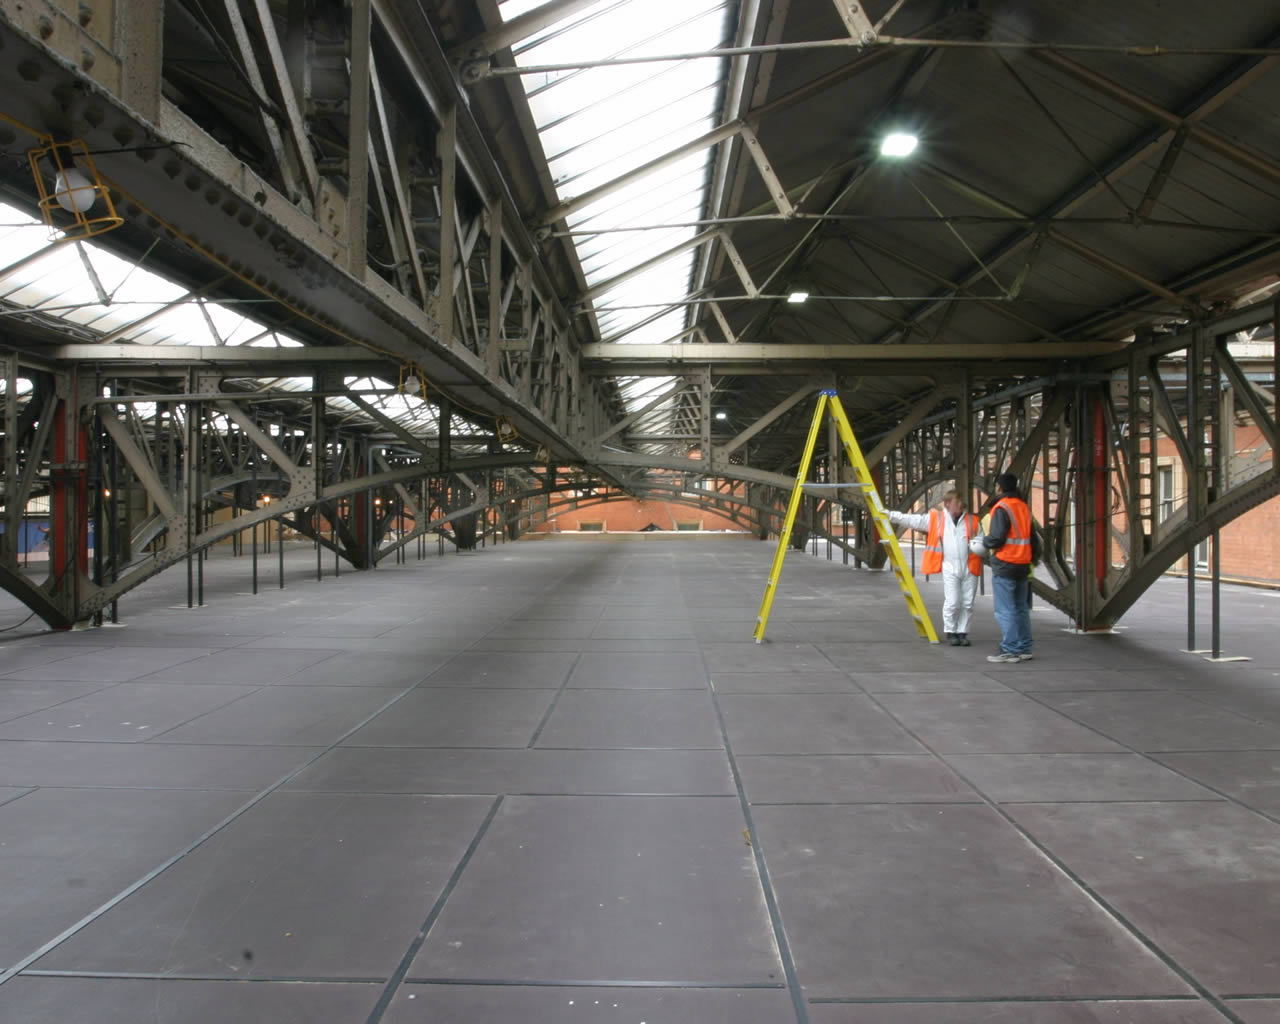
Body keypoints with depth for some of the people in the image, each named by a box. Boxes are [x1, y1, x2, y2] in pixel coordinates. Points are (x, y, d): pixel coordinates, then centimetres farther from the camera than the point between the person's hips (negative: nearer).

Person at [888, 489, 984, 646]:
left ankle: (962, 632, 17)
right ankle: (950, 632, 11)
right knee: (952, 602, -6)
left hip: (970, 568, 2)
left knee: (967, 604, 4)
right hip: (950, 568, -2)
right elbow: (911, 520, 1)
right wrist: (890, 515, -3)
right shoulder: (936, 519, 2)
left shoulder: (972, 520, 7)